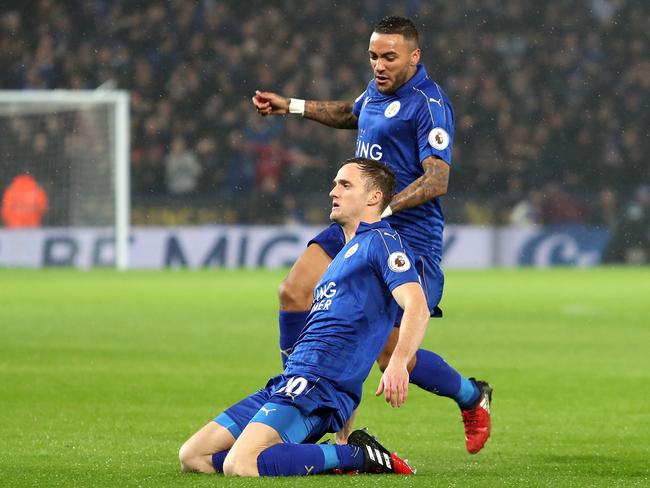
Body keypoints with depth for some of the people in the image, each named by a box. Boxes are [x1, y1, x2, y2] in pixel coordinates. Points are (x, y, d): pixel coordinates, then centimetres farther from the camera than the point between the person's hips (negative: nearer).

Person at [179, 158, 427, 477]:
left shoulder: (380, 241, -2)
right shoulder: (345, 254, 28)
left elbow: (417, 307, -18)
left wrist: (398, 363, -37)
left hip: (317, 385, -10)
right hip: (286, 383, 10)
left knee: (240, 467, -29)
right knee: (192, 457, 4)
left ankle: (359, 455, -11)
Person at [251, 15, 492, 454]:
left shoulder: (429, 104, -16)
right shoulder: (379, 89, 11)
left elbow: (437, 180, -24)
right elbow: (351, 115, 37)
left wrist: (384, 207, -32)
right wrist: (291, 106, 32)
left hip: (407, 235, -8)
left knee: (391, 354, -12)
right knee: (295, 292, -6)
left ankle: (473, 397, 14)